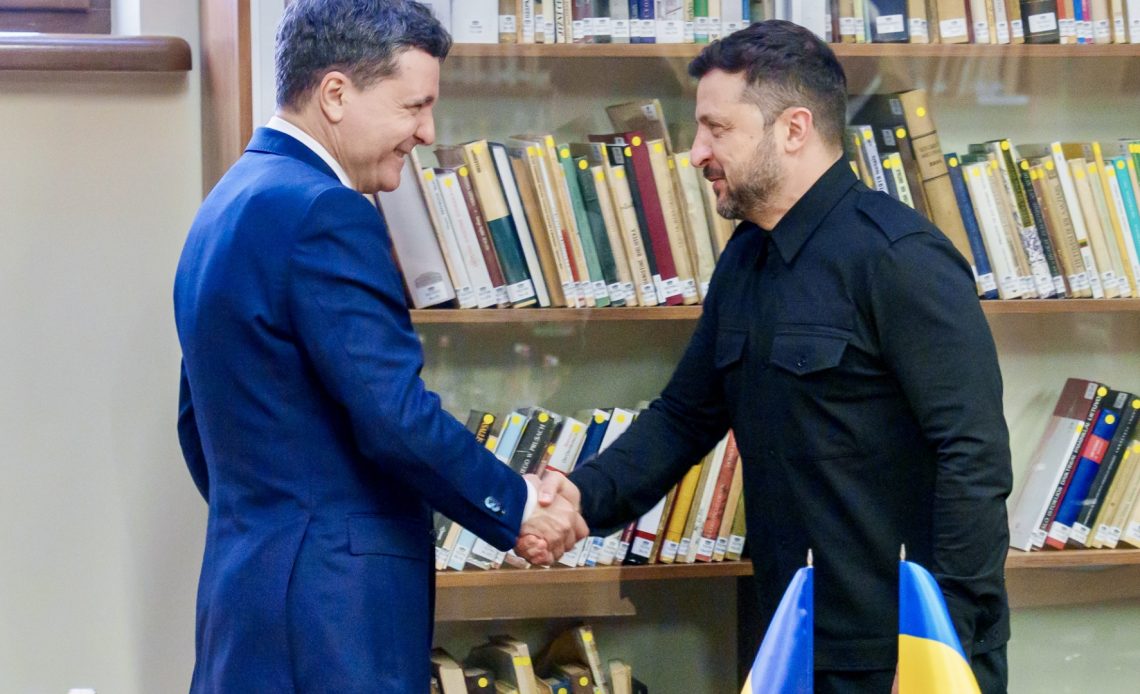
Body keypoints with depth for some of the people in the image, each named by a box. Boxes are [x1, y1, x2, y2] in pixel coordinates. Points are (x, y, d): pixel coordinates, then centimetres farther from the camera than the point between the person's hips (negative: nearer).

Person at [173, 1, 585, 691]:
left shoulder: (229, 205, 14)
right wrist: (515, 506, -8)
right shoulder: (323, 213, -16)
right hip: (332, 611, -10)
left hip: (244, 583, 10)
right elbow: (397, 418, -21)